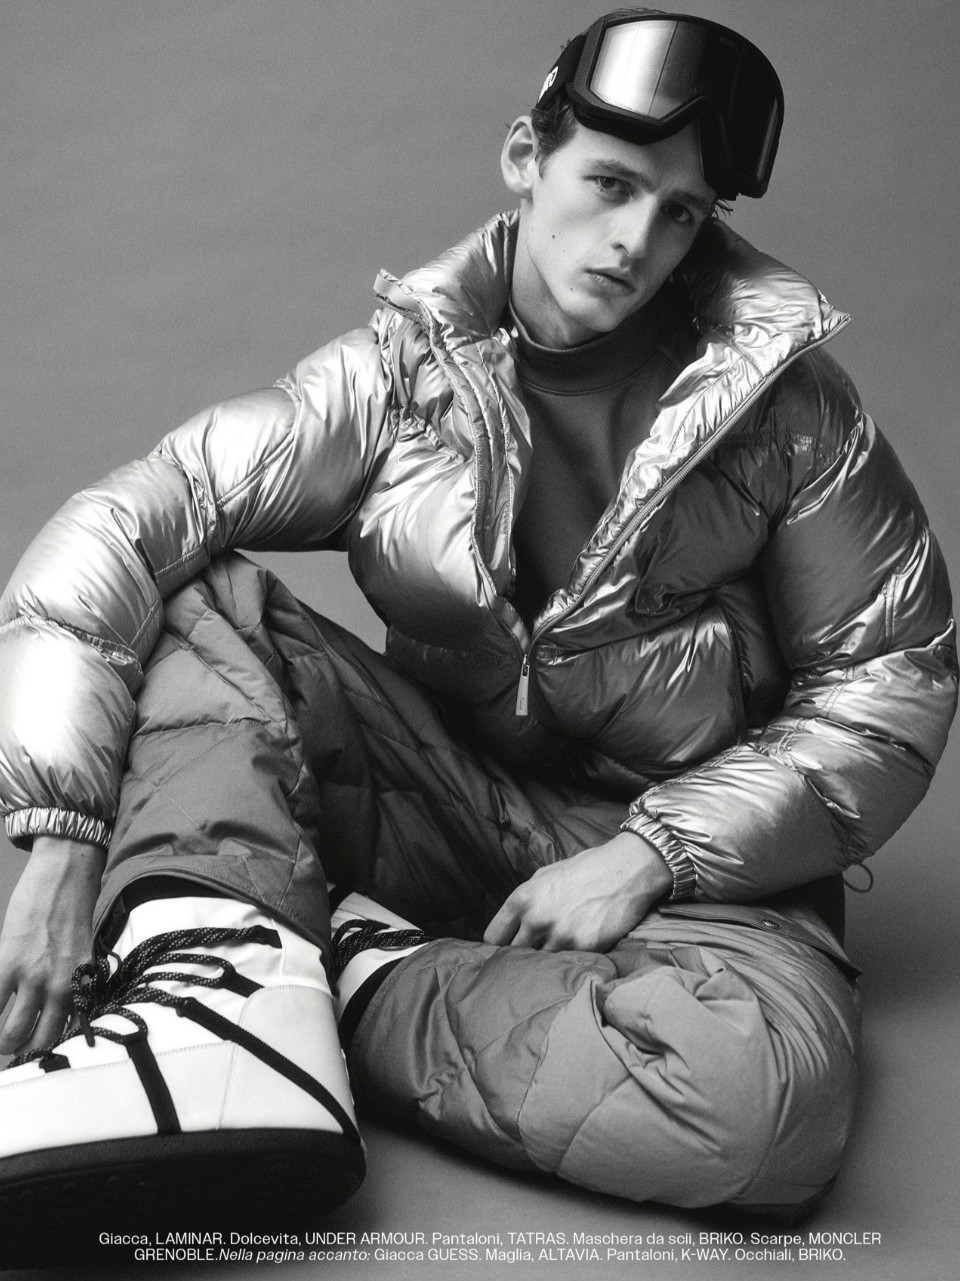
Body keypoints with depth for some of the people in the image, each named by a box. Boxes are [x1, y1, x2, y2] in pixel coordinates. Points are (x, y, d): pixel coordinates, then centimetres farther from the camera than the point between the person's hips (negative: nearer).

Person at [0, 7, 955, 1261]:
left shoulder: (785, 403, -6)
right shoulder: (401, 373, -4)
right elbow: (126, 522, -13)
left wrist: (653, 853, -13)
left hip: (689, 856, -1)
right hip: (446, 808, 2)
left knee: (766, 1093, -36)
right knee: (195, 602, -16)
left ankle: (350, 979, -20)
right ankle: (229, 968, -36)